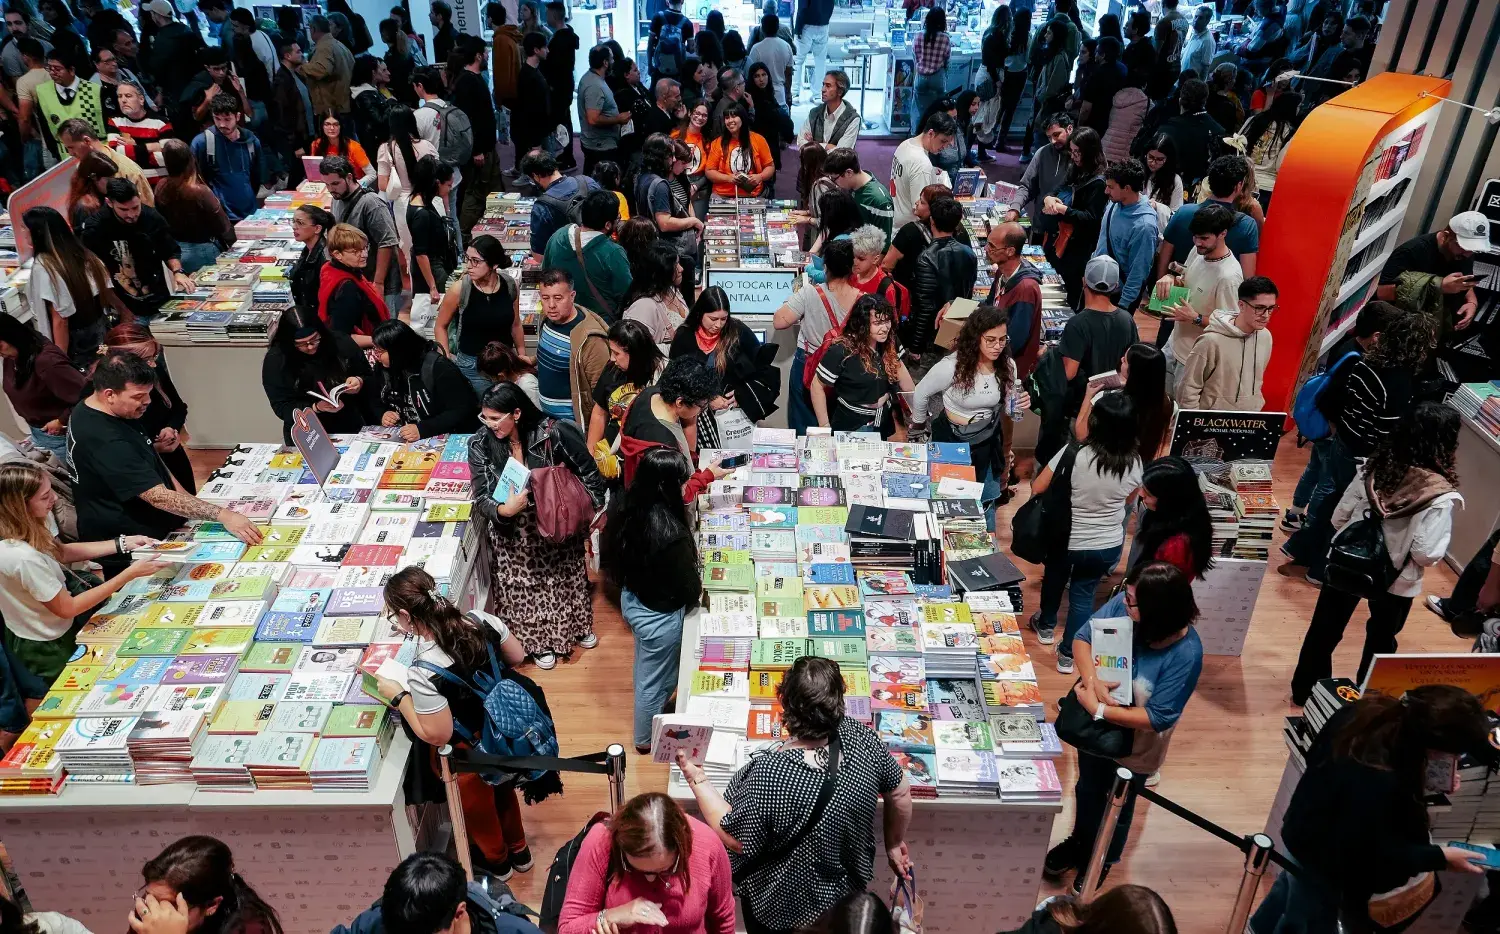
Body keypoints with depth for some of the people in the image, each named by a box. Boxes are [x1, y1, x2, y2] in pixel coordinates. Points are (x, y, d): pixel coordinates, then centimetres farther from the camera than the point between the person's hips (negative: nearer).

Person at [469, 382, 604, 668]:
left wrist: (594, 507, -14)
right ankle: (537, 640, 38)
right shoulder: (480, 444, -18)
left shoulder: (552, 432, -23)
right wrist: (503, 510, -36)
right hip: (512, 532, 0)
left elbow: (588, 472, -11)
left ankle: (574, 626, 49)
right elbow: (481, 498, -17)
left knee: (564, 575, 21)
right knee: (524, 585, 12)